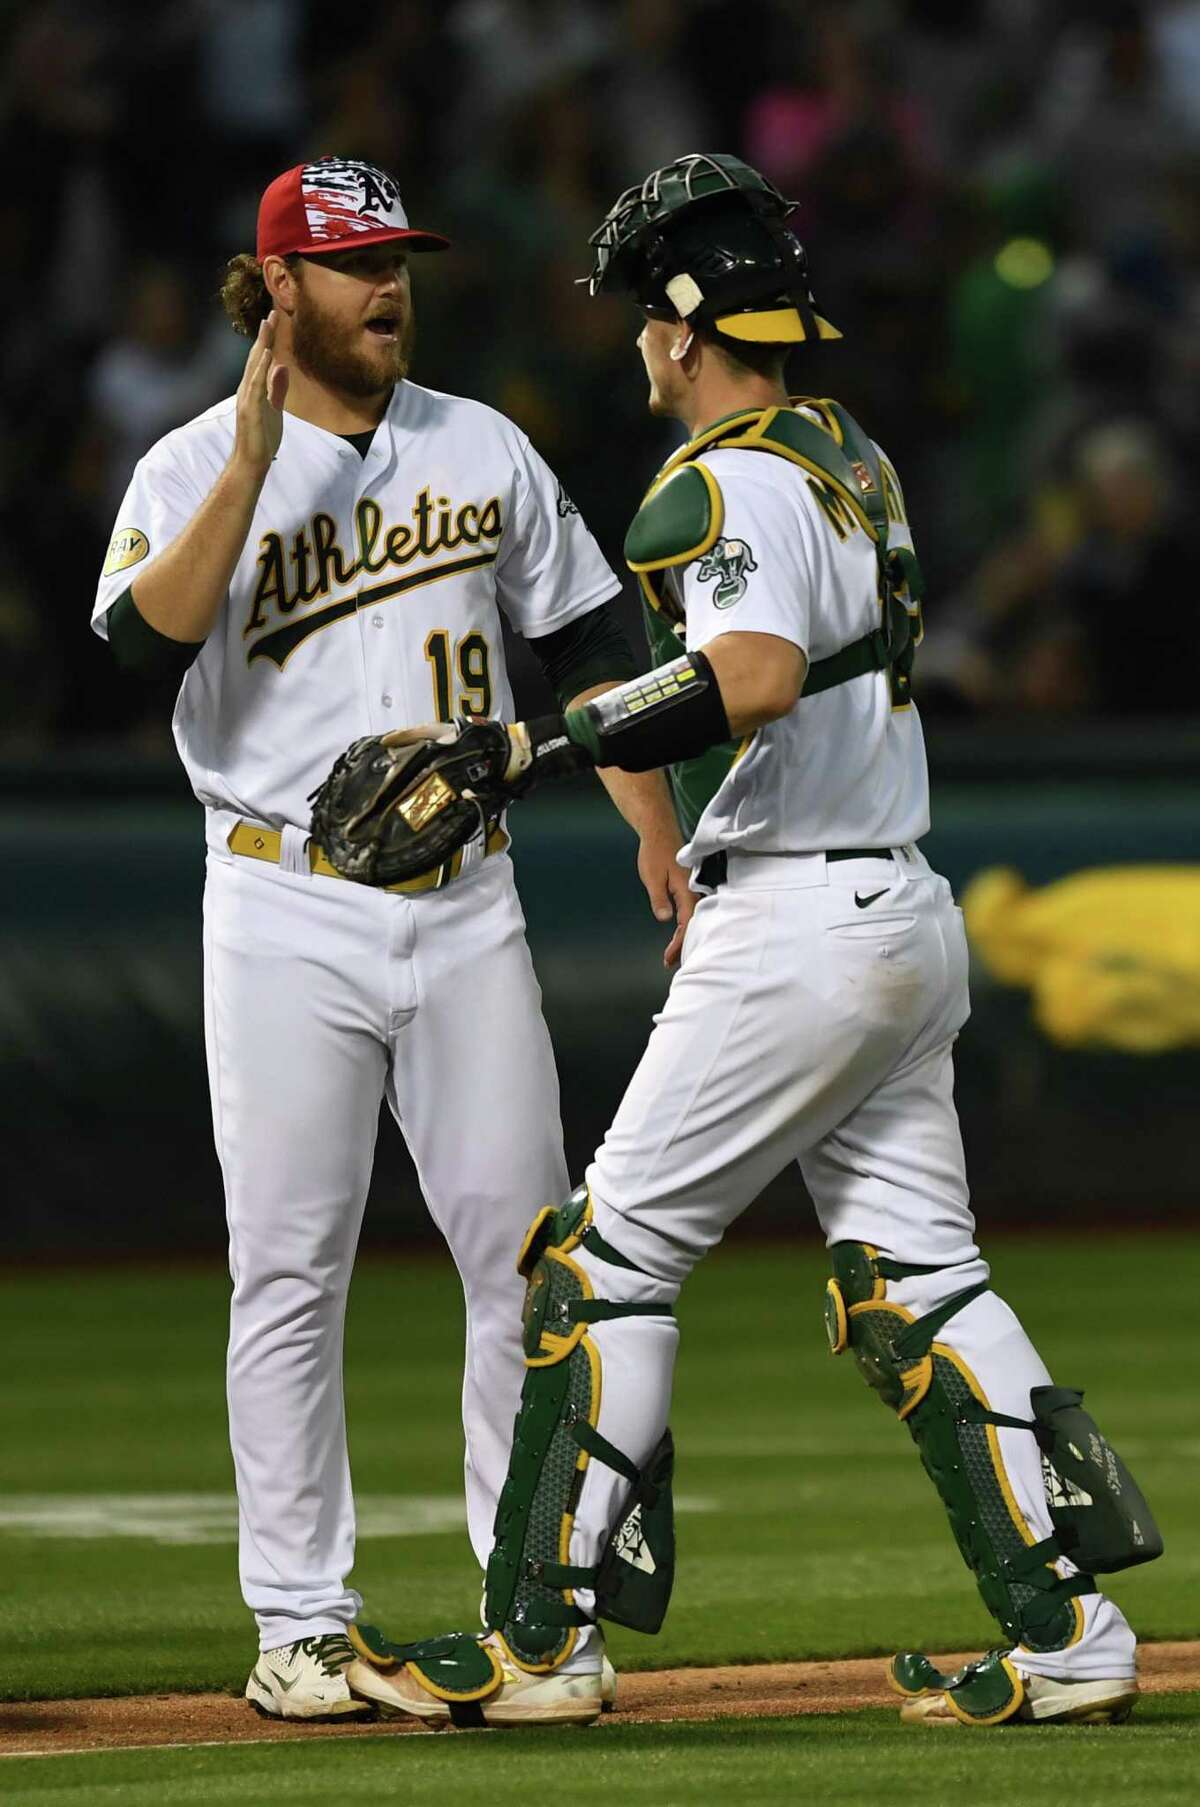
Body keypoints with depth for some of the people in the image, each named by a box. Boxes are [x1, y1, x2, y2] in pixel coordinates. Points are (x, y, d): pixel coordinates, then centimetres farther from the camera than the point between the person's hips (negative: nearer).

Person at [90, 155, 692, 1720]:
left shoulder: (486, 451, 11)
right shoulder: (194, 470, -1)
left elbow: (587, 650, 15)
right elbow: (145, 644, -19)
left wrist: (659, 834, 8)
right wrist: (255, 462, -24)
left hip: (468, 903, 3)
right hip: (289, 914, -3)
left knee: (527, 1251, 0)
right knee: (291, 1270, -3)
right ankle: (301, 1628, 2)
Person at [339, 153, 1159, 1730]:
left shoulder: (728, 482, -13)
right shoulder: (856, 458, 15)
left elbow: (753, 674, -31)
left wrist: (544, 746, -29)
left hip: (796, 929, -9)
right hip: (907, 911, 9)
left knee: (614, 1253, -3)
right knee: (914, 1278, 9)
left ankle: (543, 1644, -2)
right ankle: (1067, 1636, 2)